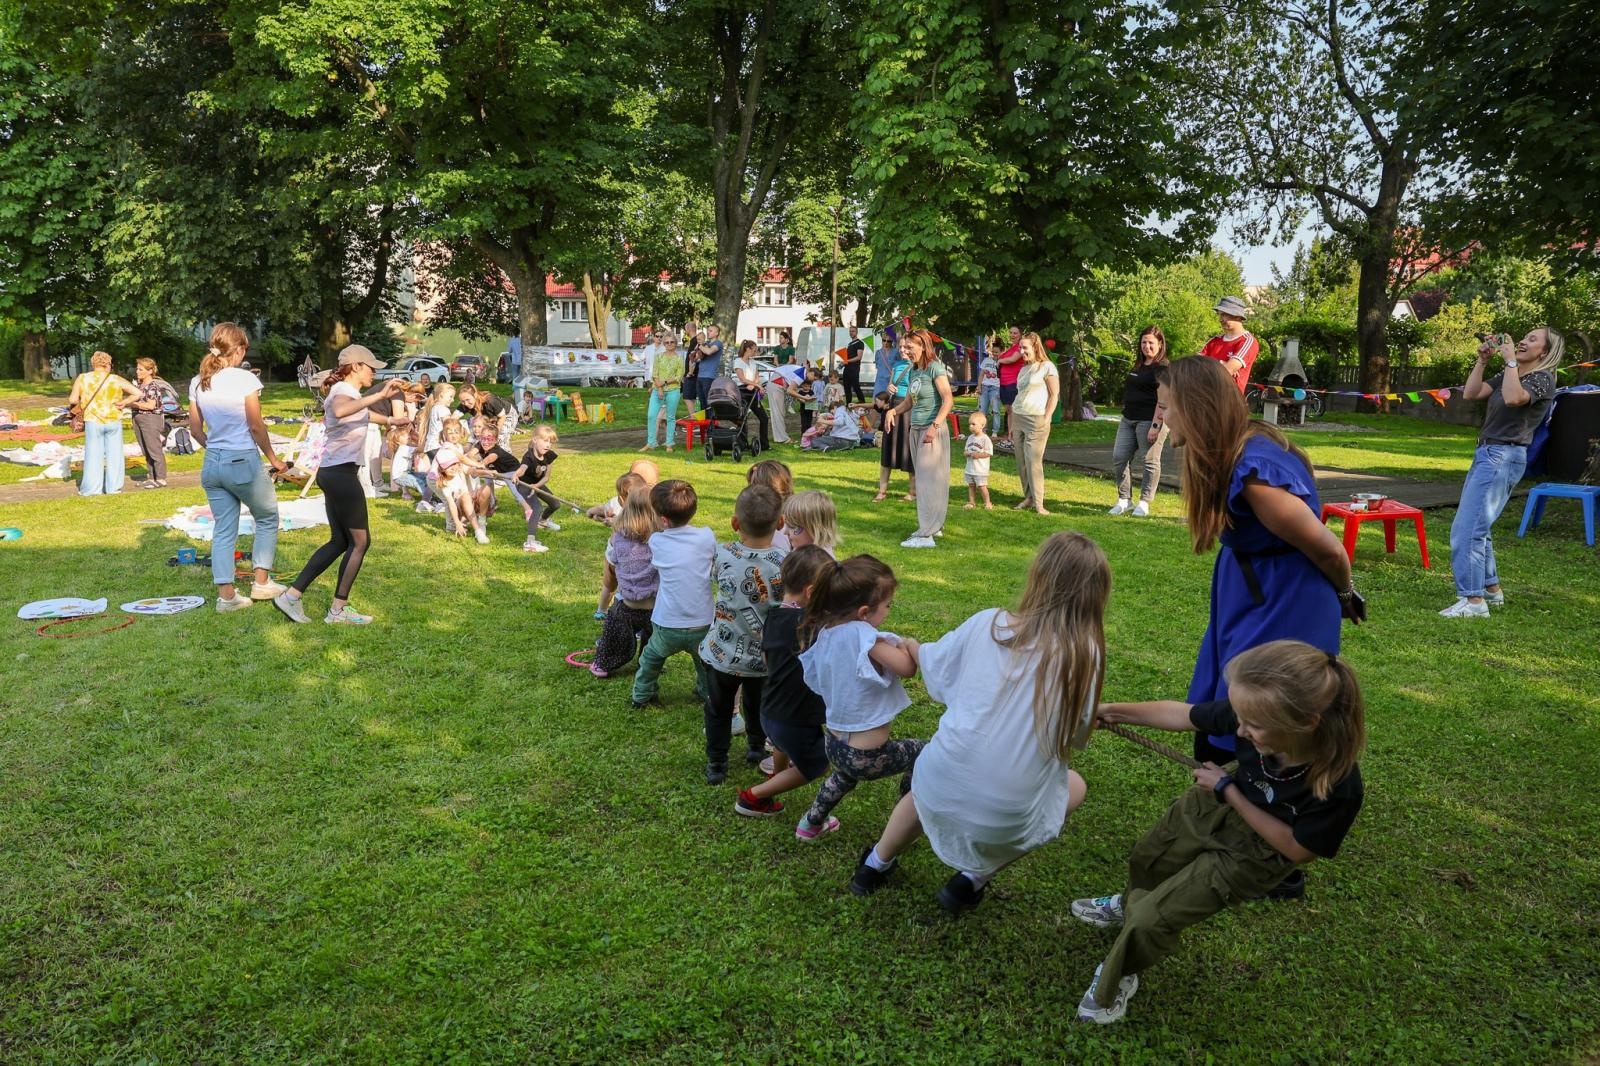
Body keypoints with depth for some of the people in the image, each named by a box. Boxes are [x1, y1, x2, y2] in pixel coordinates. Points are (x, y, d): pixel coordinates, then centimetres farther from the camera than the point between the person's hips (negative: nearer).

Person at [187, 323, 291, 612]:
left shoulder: (198, 383, 5)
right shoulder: (245, 379, -13)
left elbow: (195, 430, 10)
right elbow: (257, 427, -11)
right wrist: (273, 458, 1)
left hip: (212, 464, 6)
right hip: (243, 462, -6)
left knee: (223, 529, 10)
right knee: (268, 518, 16)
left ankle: (226, 594, 9)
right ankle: (261, 582, 18)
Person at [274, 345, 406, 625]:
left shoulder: (346, 391, 19)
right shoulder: (343, 390, -12)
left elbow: (363, 415, 40)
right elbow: (340, 410, -38)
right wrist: (379, 396, -42)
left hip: (333, 473, 10)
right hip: (341, 473, -10)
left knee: (340, 541, 14)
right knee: (360, 541, -1)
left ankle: (291, 595, 13)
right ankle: (338, 610, 5)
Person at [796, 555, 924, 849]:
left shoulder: (822, 632, -4)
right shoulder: (861, 635, -27)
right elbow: (907, 668, -28)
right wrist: (909, 645, -6)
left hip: (834, 744, 7)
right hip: (866, 757, -7)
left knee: (848, 768, 40)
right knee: (917, 752, 20)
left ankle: (812, 822, 50)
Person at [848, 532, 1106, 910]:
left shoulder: (988, 623, -5)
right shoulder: (1085, 654, -9)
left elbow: (933, 670, 10)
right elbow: (1075, 739, 2)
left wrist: (912, 647, 31)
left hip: (939, 791, 3)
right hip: (1005, 818, -2)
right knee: (1074, 786, 28)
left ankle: (877, 864, 49)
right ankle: (973, 877, 22)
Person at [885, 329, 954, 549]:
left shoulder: (935, 368, -13)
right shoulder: (913, 370, 11)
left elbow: (948, 400, -20)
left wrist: (935, 427, -26)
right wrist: (893, 411, 1)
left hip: (933, 430, -8)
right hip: (916, 430, 9)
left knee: (929, 480, -8)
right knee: (922, 479, 14)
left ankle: (926, 534, -8)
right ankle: (935, 525, 24)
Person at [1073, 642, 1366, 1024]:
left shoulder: (1338, 787, -41)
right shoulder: (1257, 713, -32)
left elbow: (1296, 849, -24)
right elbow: (1183, 714, -13)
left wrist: (1229, 791, -26)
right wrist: (1114, 711, -14)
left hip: (1252, 854, -4)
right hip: (1215, 806, 5)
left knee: (1153, 919, -2)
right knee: (1146, 861, 28)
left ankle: (1116, 980, 31)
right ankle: (1128, 905, 65)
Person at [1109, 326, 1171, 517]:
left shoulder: (1163, 368, -10)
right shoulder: (1139, 365, 17)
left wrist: (1156, 425, -22)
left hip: (1149, 420, -9)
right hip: (1128, 420, 9)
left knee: (1149, 461, 1)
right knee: (1119, 458, 5)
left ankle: (1144, 503, 9)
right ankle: (1124, 499, 15)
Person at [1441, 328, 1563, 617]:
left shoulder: (1543, 379, -7)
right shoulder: (1508, 375, 16)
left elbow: (1513, 398, -27)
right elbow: (1471, 393, 9)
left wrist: (1510, 359, -19)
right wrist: (1482, 360, 3)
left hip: (1503, 457, -9)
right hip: (1486, 454, 9)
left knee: (1466, 529, -15)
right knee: (1477, 527, 16)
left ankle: (1474, 600, -12)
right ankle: (1492, 588, 28)